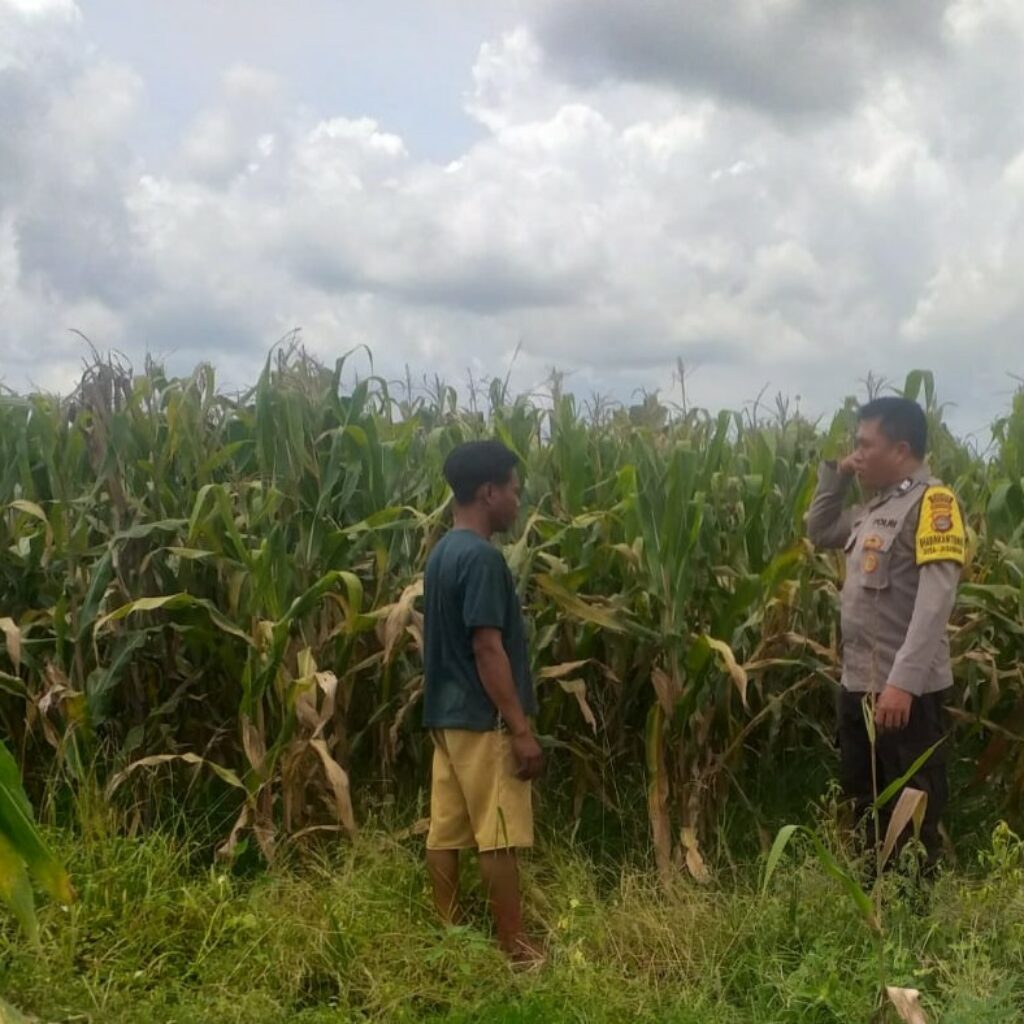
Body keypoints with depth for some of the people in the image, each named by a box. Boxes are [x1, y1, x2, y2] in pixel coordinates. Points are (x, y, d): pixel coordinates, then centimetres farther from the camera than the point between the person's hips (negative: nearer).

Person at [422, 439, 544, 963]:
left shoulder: (442, 552, 11)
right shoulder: (481, 556, -18)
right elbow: (487, 648, -22)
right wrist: (521, 728, -18)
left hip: (446, 713, 9)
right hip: (483, 718, -9)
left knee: (445, 830, 11)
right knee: (498, 835, -1)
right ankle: (516, 947, 8)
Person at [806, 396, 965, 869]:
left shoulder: (932, 502, -14)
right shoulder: (874, 509, 13)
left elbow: (935, 602, -22)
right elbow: (818, 533, 28)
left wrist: (903, 682, -28)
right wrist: (834, 475, 13)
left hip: (907, 691, -9)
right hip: (859, 685, 9)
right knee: (863, 809, 19)